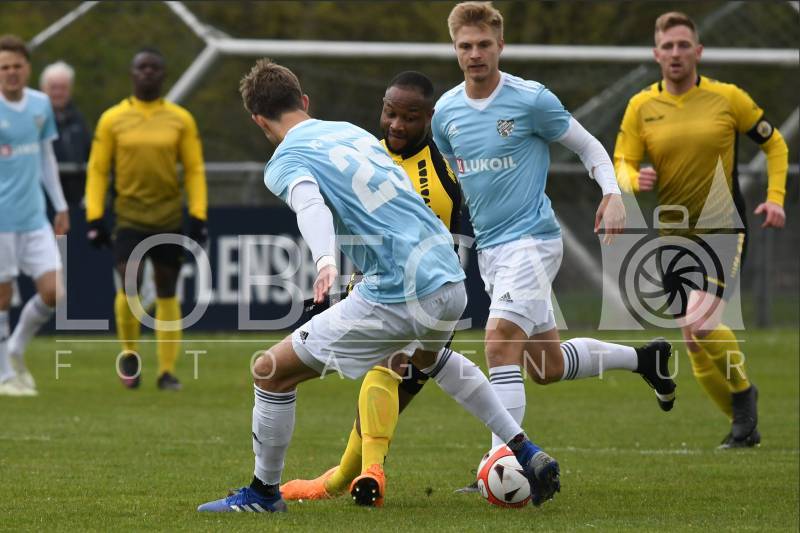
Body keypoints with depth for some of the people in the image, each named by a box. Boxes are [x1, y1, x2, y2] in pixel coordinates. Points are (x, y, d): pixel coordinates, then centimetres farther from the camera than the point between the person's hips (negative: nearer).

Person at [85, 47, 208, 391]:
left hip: (170, 219, 1)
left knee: (167, 294, 5)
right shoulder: (112, 119, 1)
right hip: (129, 217, -1)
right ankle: (129, 353, 9)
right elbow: (97, 170, 3)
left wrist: (198, 217, -3)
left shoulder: (181, 120, 3)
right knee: (129, 285, -16)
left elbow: (194, 169, 5)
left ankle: (167, 371, 13)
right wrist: (94, 217, -4)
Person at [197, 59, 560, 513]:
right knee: (429, 355, 40)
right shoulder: (351, 131, 18)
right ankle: (528, 455, 35)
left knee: (272, 371, 3)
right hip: (451, 280, 8)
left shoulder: (286, 162, -3)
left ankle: (264, 493, 13)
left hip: (397, 296, -8)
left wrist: (326, 262, -43)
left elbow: (311, 205, -25)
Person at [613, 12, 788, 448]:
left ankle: (742, 390, 2)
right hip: (674, 235, 4)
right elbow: (622, 164, 4)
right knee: (695, 339, 4)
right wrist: (634, 181, -19)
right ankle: (743, 421, 19)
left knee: (699, 326, -23)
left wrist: (775, 197, -3)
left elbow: (774, 143, 9)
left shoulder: (727, 98, -2)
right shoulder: (641, 106, 3)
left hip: (724, 231, -4)